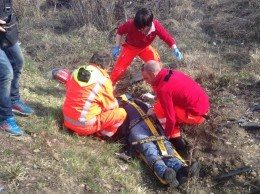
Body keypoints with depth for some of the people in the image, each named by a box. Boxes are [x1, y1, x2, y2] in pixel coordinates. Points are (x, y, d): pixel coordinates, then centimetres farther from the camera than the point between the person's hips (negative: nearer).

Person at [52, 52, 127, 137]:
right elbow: (111, 106, -3)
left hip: (67, 120, 7)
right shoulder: (103, 81, -15)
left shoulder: (76, 72, -1)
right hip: (84, 126, -7)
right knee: (121, 113, -1)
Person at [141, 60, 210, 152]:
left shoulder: (163, 89, -23)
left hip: (196, 114, -9)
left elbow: (171, 119, -19)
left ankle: (177, 141, -2)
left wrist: (166, 135, -2)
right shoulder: (171, 73, 2)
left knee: (159, 109, -9)